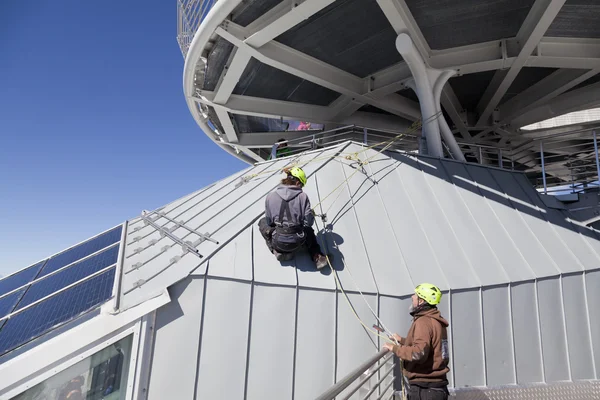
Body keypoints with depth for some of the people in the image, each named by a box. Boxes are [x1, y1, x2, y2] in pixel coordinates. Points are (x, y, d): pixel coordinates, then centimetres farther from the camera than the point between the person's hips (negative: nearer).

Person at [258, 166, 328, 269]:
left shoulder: (270, 197, -6)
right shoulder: (302, 196, -9)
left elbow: (269, 221, 4)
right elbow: (308, 222, -8)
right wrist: (308, 217, 16)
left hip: (278, 243, 0)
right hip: (297, 243, 0)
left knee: (263, 222, 30)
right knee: (309, 230, 37)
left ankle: (277, 251, 17)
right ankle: (317, 257, 18)